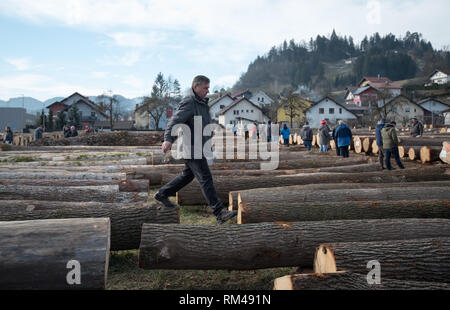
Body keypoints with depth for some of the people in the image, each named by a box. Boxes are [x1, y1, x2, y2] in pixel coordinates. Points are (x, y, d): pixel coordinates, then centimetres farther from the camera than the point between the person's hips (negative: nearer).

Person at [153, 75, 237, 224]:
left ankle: (162, 194, 34)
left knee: (188, 175, 21)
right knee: (205, 178, -11)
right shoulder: (188, 103, -15)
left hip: (198, 147, 10)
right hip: (191, 148, -10)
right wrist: (168, 139, -40)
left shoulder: (202, 103, 16)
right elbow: (175, 120, -26)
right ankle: (220, 212, -10)